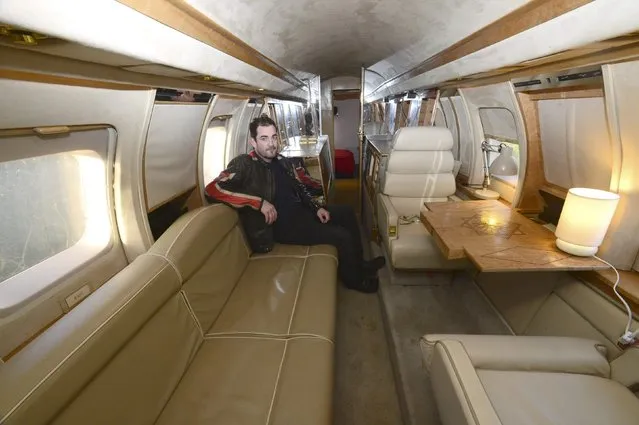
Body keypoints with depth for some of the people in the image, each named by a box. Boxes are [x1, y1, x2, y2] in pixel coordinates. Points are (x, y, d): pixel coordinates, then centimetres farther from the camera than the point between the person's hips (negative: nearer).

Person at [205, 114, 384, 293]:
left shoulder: (282, 162, 8)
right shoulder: (244, 164, -14)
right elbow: (213, 189, -28)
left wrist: (317, 207, 2)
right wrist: (259, 202, -32)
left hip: (301, 211, 9)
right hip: (282, 225, -9)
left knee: (346, 212, 14)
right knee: (342, 236, -15)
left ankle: (359, 265, 26)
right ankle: (355, 280, 14)